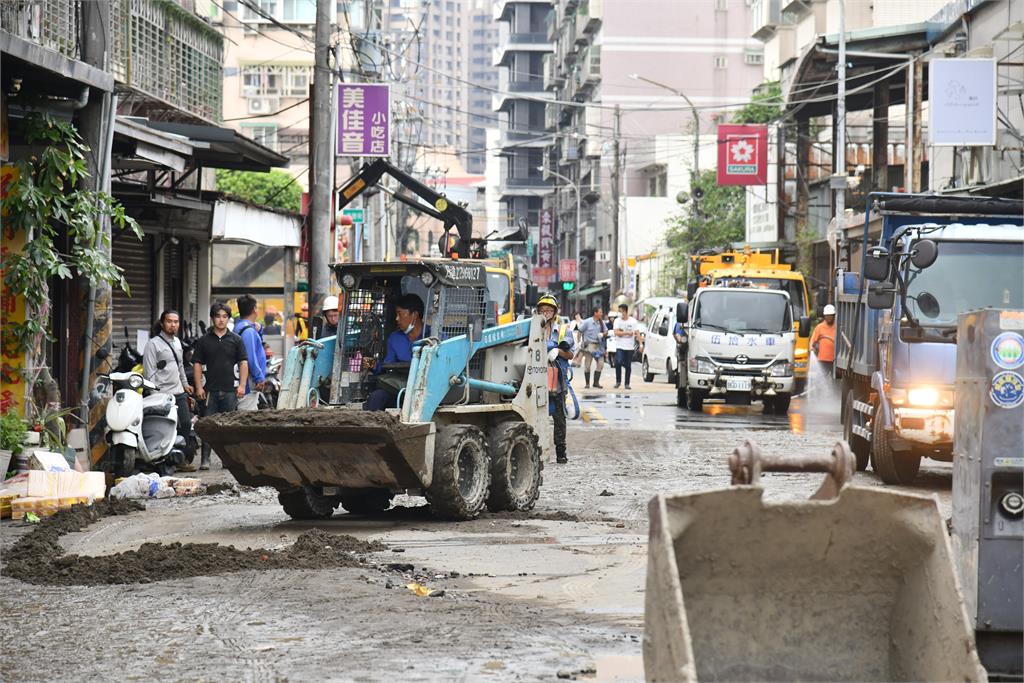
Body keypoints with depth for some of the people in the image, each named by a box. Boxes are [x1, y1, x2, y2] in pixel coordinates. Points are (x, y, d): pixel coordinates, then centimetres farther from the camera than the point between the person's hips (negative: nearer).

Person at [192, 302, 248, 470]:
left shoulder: (236, 340, 7)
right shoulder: (204, 340, 7)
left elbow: (243, 363, 5)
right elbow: (197, 364, 6)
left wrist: (242, 385, -5)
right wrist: (199, 387, -3)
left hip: (230, 390, 0)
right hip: (210, 390, 0)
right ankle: (205, 459, -2)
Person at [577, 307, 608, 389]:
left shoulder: (602, 323, 7)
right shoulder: (587, 322, -6)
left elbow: (606, 332, 13)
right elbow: (580, 332, -1)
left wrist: (603, 334, -10)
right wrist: (579, 342, -7)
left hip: (599, 345, 4)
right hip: (589, 344, -4)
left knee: (601, 364, -3)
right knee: (587, 365, 0)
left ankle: (596, 382, 8)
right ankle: (587, 383, 9)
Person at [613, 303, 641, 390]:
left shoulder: (633, 321, 2)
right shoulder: (617, 321, 3)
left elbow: (637, 333, -1)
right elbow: (616, 332, -8)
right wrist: (627, 332, -11)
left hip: (630, 347, 1)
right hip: (620, 347, -1)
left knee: (628, 366, 3)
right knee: (618, 362, -17)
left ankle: (627, 384, 11)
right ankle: (618, 381, -2)